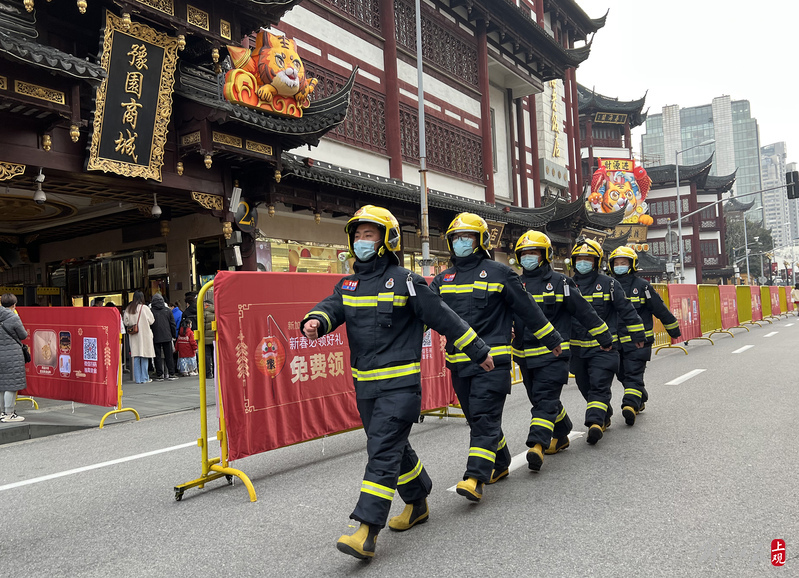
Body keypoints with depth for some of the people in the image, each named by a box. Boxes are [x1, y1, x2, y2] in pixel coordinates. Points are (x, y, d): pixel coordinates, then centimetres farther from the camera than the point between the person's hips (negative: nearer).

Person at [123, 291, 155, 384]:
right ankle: (144, 378, 7)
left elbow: (125, 322, 3)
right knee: (144, 357, 4)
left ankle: (137, 378, 12)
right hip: (144, 335, -4)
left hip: (133, 336, 4)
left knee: (136, 358, 9)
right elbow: (151, 320, -5)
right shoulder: (144, 308, -12)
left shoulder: (128, 309, 0)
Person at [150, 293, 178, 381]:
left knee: (158, 356, 4)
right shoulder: (167, 310, 4)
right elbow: (172, 324, 8)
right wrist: (173, 335, 17)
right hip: (167, 337, 2)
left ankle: (159, 375, 5)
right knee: (169, 356, 6)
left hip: (155, 338, -2)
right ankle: (171, 374, 6)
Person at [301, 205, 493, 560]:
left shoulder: (405, 281, -6)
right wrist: (315, 321, -30)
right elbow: (332, 307, -6)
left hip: (400, 384, -7)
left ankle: (367, 531, -8)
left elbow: (444, 318, -3)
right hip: (365, 385, 7)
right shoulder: (348, 285, 12)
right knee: (394, 448, 18)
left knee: (383, 451, -10)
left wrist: (478, 351, 3)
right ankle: (418, 503, 37)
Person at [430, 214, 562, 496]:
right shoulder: (444, 279, 13)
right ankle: (500, 464, 32)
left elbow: (528, 309, 3)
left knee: (484, 417, -10)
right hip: (458, 362, 6)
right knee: (475, 417, 14)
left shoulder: (498, 273, -1)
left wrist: (552, 340, 9)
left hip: (492, 359, -6)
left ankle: (475, 477, -10)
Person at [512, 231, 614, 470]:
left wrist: (604, 337, 8)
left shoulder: (560, 282, -1)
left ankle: (537, 444, -19)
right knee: (540, 398, 15)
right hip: (525, 355, 6)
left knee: (545, 399, -13)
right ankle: (561, 436, 35)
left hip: (553, 353, -5)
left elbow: (584, 311, 3)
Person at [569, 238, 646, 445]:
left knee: (599, 385, -13)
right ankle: (605, 417, 31)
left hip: (604, 346, -4)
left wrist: (637, 336, 7)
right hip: (577, 348, 4)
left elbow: (626, 311, 5)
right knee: (586, 387, 13)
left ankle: (595, 423, -19)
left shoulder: (609, 284, 0)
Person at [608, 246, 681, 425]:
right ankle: (640, 399, 31)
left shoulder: (642, 286, -3)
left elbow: (660, 309, 2)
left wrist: (674, 329, 8)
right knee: (622, 375, 12)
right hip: (616, 341, 4)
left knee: (633, 374, -11)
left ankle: (630, 404, -18)